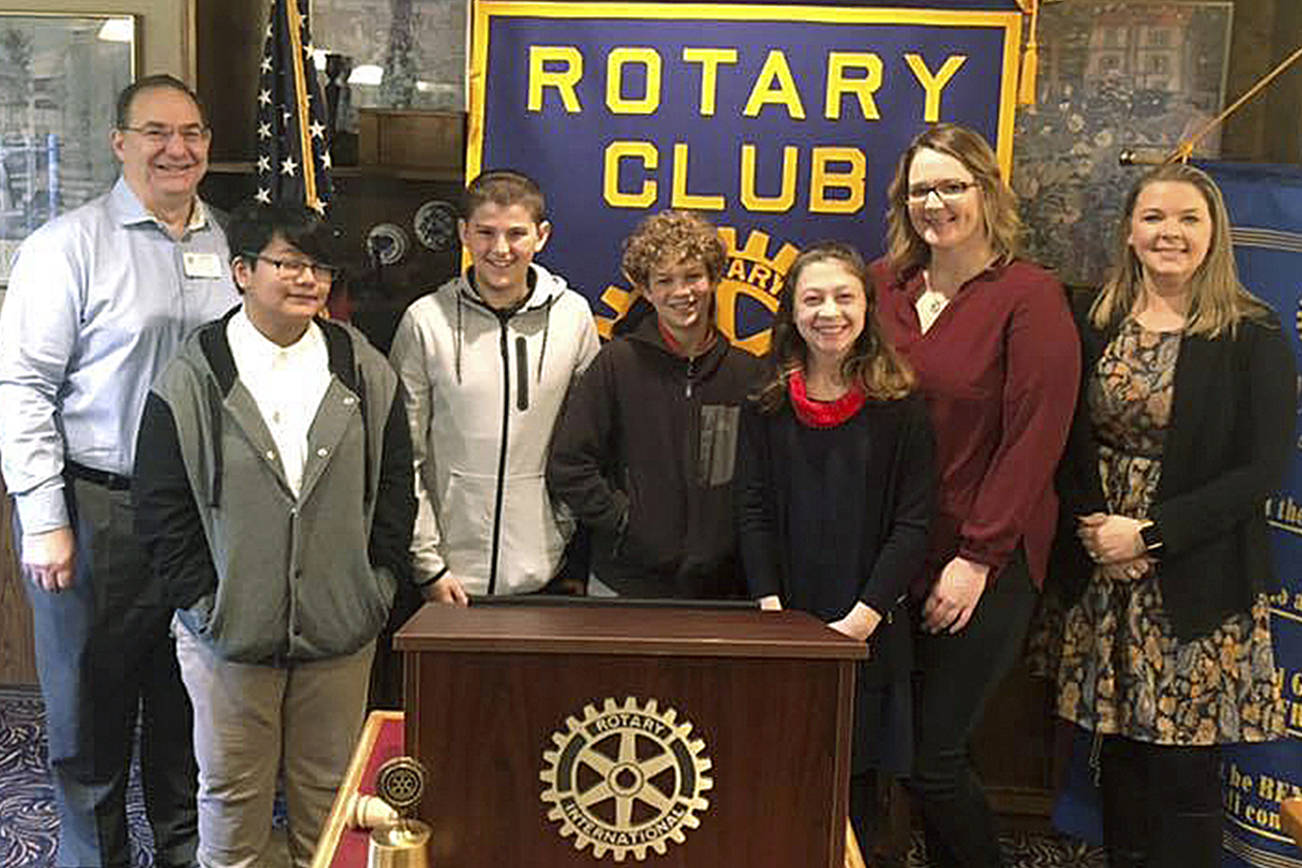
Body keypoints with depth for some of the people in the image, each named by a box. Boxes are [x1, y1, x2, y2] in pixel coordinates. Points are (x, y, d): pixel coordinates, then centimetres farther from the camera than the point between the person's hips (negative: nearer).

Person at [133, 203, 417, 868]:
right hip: (228, 633, -2)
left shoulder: (366, 374, 3)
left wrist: (380, 585, 1)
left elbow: (395, 488, 7)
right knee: (232, 790, 13)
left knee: (329, 787, 15)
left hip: (341, 634, 2)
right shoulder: (191, 380, -5)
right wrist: (203, 602, -8)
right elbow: (161, 508, -4)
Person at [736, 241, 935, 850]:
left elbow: (913, 525, -4)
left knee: (856, 779, 4)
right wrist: (771, 606, -9)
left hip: (869, 633, -1)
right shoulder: (766, 406, 5)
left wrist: (865, 617, -13)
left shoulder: (901, 407, -1)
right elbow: (753, 513, 2)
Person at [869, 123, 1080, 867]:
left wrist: (977, 558, -13)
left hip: (986, 564, -5)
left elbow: (1035, 437, -11)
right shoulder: (884, 284, 5)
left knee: (934, 755, 0)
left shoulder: (1031, 295, -7)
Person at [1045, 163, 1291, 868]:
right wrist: (1092, 526, -8)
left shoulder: (1254, 338, -4)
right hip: (1103, 580, 3)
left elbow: (1263, 469, -9)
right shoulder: (1092, 324, 6)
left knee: (1186, 769, 2)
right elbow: (1068, 445, 8)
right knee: (1119, 755, 10)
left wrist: (1150, 532, -14)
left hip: (1199, 585, -3)